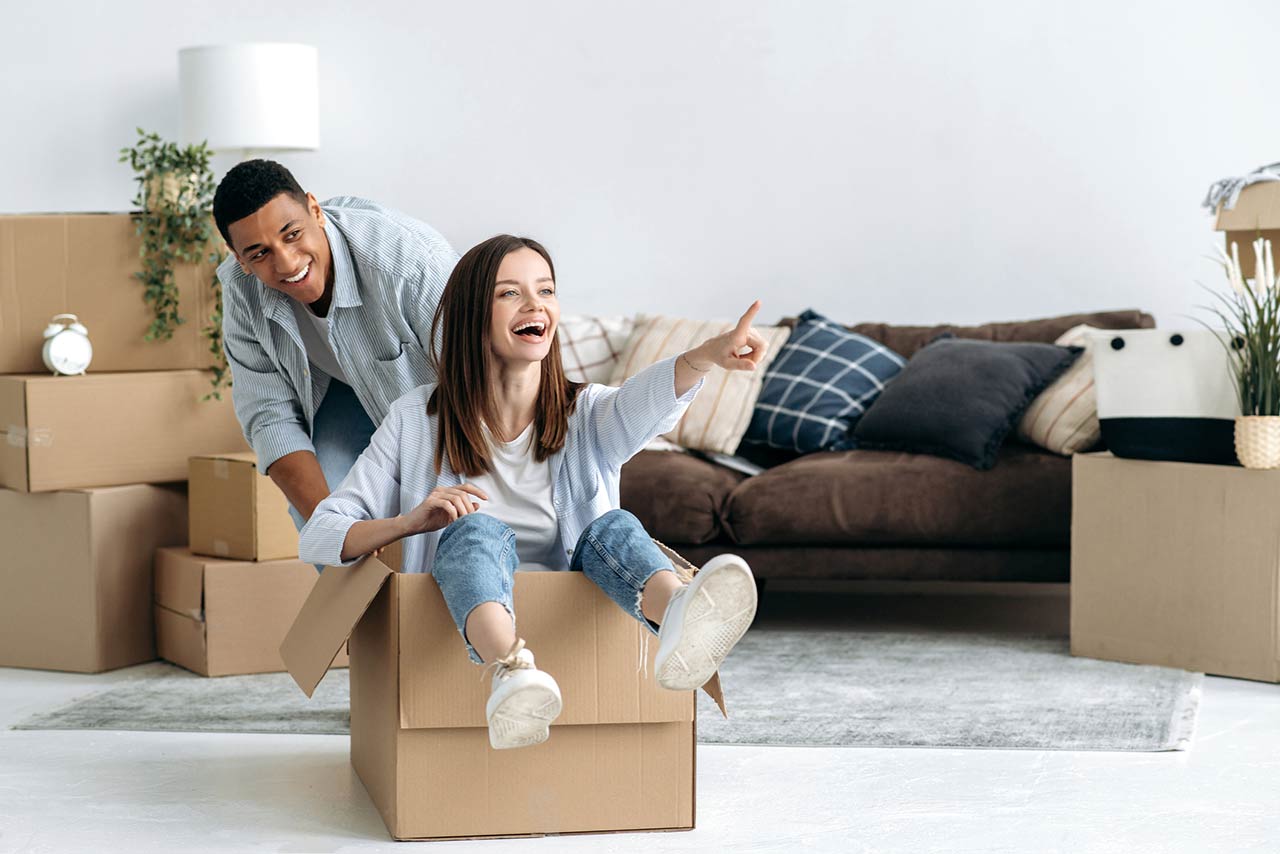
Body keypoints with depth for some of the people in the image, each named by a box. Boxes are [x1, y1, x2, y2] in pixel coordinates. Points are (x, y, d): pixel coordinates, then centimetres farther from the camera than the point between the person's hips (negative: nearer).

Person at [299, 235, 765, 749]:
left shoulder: (587, 415, 9)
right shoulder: (417, 421, 8)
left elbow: (648, 400, -17)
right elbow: (317, 538, 4)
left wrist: (710, 354, -40)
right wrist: (410, 522, -16)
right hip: (466, 620, -1)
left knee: (613, 527, -26)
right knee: (477, 529, -29)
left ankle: (678, 626, -62)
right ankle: (510, 673, -63)